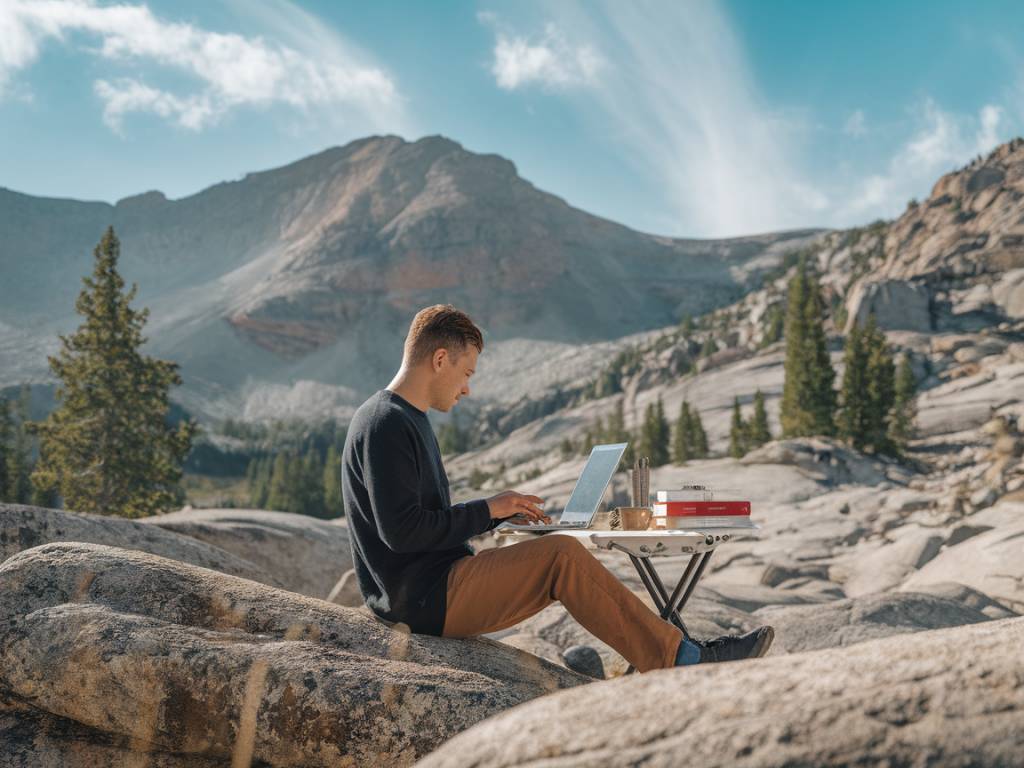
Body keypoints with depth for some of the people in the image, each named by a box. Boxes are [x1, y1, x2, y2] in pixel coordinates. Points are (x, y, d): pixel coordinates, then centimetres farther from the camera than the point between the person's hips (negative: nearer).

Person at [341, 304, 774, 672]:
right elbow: (400, 530, -23)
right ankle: (682, 659, -11)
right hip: (425, 598, -10)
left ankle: (678, 653, 3)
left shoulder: (406, 420, 18)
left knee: (564, 564, 7)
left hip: (431, 591, 10)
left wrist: (500, 512, 6)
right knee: (561, 554, -17)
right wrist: (488, 510, -13)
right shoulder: (386, 425, -15)